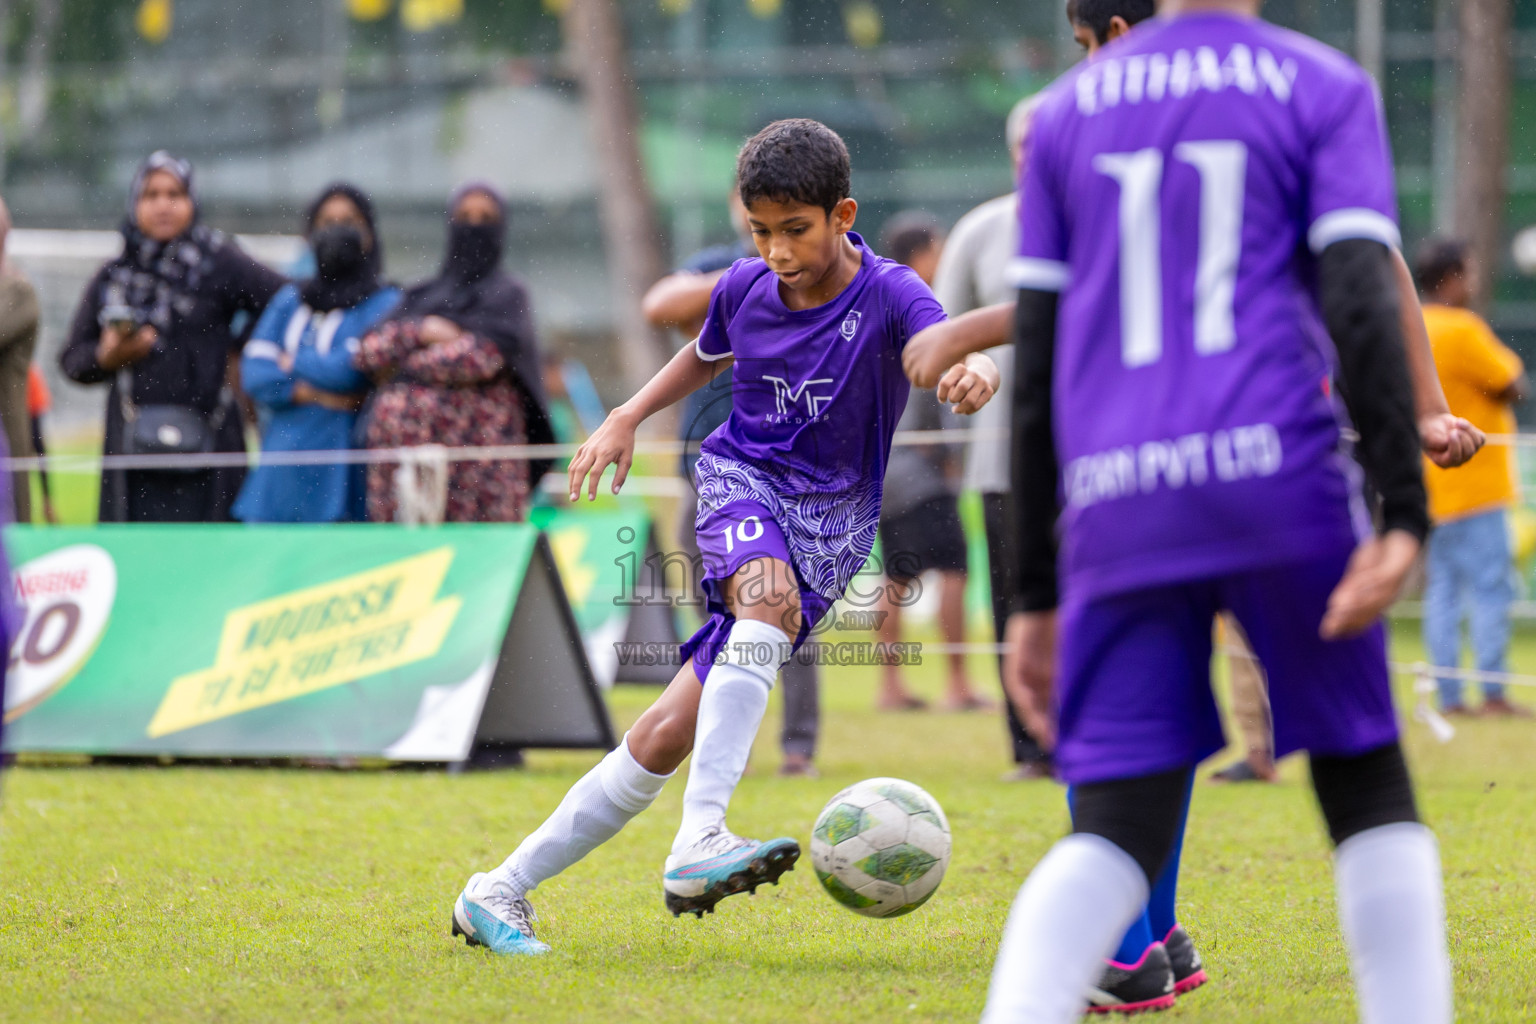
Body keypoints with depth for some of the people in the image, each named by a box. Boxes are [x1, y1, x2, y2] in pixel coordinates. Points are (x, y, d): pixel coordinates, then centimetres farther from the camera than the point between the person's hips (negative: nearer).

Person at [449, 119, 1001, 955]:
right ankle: (698, 843, -48)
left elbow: (950, 351, -35)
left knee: (670, 732, -7)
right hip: (741, 479, 1)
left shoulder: (887, 296, -13)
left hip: (828, 525, -1)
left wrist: (975, 370, -58)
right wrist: (627, 417, 10)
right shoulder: (745, 289, -1)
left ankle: (501, 892, 4)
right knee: (771, 595, -37)